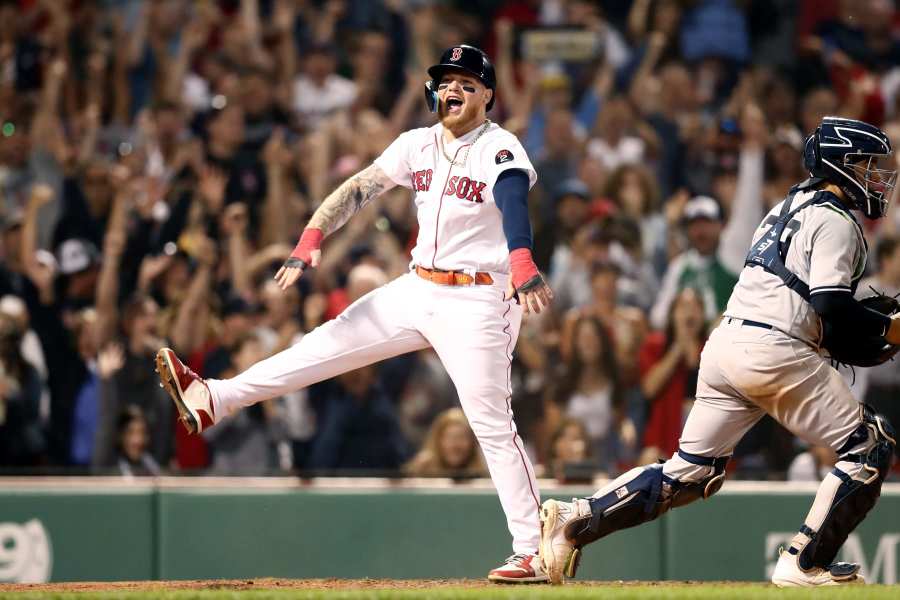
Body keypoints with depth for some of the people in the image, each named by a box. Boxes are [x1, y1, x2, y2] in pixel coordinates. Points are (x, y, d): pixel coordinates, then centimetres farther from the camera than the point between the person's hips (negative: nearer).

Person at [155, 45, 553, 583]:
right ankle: (215, 399, 8)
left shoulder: (501, 150, -13)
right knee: (329, 343, 4)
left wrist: (523, 266, -52)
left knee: (493, 425, -9)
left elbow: (514, 202, -32)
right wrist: (312, 239, -13)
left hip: (477, 302, -6)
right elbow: (360, 188, 3)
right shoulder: (417, 145, 9)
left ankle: (534, 553, -7)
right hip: (417, 291, 6)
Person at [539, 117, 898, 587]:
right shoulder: (836, 221, -5)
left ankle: (577, 519, -3)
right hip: (774, 351, -9)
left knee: (689, 474, 9)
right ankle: (804, 564, -4)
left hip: (724, 342, 9)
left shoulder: (789, 208, 24)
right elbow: (831, 303, -16)